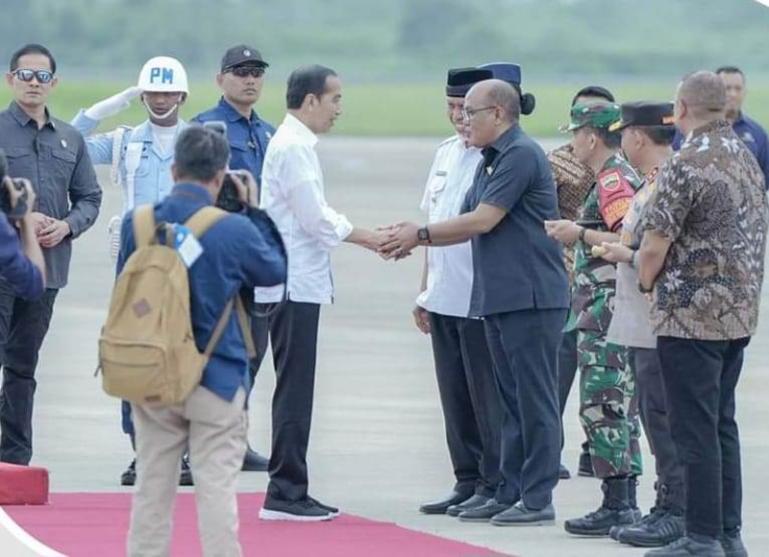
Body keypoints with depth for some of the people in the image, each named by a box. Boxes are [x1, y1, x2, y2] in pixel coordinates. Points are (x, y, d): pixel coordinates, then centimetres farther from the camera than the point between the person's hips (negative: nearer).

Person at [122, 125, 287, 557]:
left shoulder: (137, 224, -4)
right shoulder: (235, 230, -16)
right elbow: (277, 270, 3)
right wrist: (254, 212, 10)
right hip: (216, 376, -4)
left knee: (152, 485, 12)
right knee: (217, 485, -1)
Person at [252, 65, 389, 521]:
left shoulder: (295, 143, 17)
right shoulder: (293, 147, -14)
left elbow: (313, 215, 20)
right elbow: (316, 219, -17)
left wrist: (367, 236, 12)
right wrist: (367, 238, -7)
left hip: (295, 282, 10)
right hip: (294, 283, -10)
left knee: (295, 389, 10)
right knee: (295, 389, -7)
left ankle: (289, 492, 13)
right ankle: (286, 493, -4)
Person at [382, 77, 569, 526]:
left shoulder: (521, 155, -13)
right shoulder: (491, 161, 18)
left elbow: (483, 220, -16)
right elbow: (469, 224, 17)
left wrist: (422, 234, -7)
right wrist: (414, 239, 4)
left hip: (531, 297, -10)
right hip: (499, 299, 10)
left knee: (535, 400, -6)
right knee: (512, 401, 12)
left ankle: (538, 499, -4)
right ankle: (510, 494, 17)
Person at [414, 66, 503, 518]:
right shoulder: (446, 154, 15)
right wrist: (425, 289, 20)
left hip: (481, 299, -8)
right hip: (444, 297, 8)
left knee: (486, 396, -2)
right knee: (456, 396, 12)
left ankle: (494, 485, 5)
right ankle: (467, 482, 18)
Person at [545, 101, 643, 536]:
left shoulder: (613, 180, -14)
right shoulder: (623, 176, 17)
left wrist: (580, 234, -16)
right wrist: (579, 232, 18)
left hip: (605, 309, -11)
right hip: (609, 314, 11)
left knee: (601, 405, -9)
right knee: (618, 406, 13)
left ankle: (616, 506, -9)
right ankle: (626, 502, 16)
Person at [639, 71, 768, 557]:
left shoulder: (688, 165, -17)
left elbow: (654, 247, -17)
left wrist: (646, 281, 2)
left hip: (692, 315, -8)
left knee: (695, 430, -4)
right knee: (723, 425, 15)